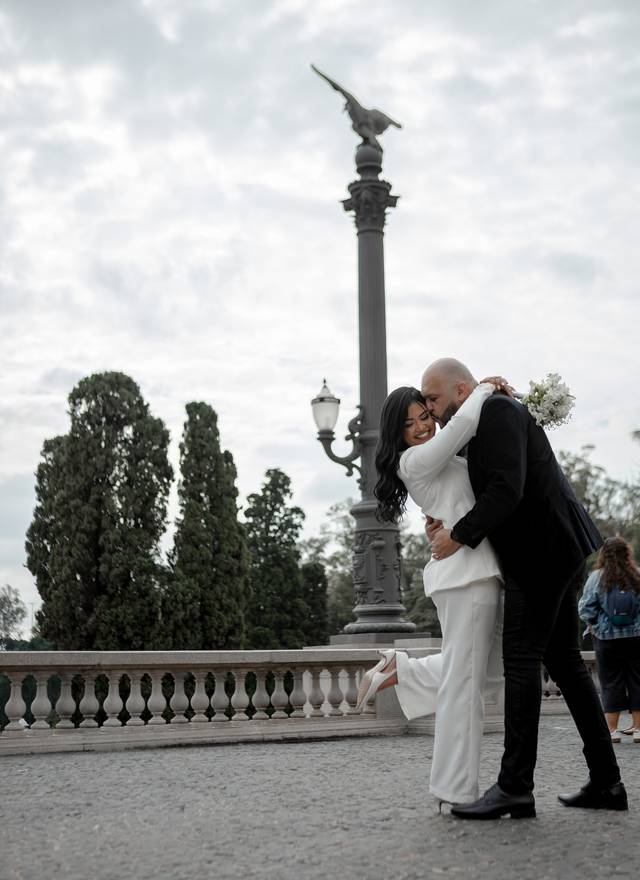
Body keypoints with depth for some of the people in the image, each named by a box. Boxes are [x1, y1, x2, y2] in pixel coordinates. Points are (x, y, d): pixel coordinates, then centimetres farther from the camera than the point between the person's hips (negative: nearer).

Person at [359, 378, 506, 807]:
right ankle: (457, 793, 0)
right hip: (467, 574, -9)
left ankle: (399, 670, 19)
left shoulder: (444, 460, 23)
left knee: (490, 670, 16)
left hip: (477, 574, 9)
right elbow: (463, 424, -20)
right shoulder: (416, 459, -6)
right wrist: (484, 388, -3)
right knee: (464, 679, -6)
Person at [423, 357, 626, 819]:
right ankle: (605, 781, 15)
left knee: (521, 658, -10)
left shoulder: (497, 409, -11)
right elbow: (495, 496, 20)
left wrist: (460, 535, -16)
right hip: (556, 553, 11)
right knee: (563, 659, 11)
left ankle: (514, 786, -9)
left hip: (543, 551, -11)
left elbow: (508, 490, -22)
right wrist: (449, 521, 3)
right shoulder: (488, 421, 20)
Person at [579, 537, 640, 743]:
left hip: (606, 637, -1)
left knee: (611, 682, 6)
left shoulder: (597, 577, -7)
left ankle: (612, 729, 6)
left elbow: (586, 609, -6)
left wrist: (593, 626, 10)